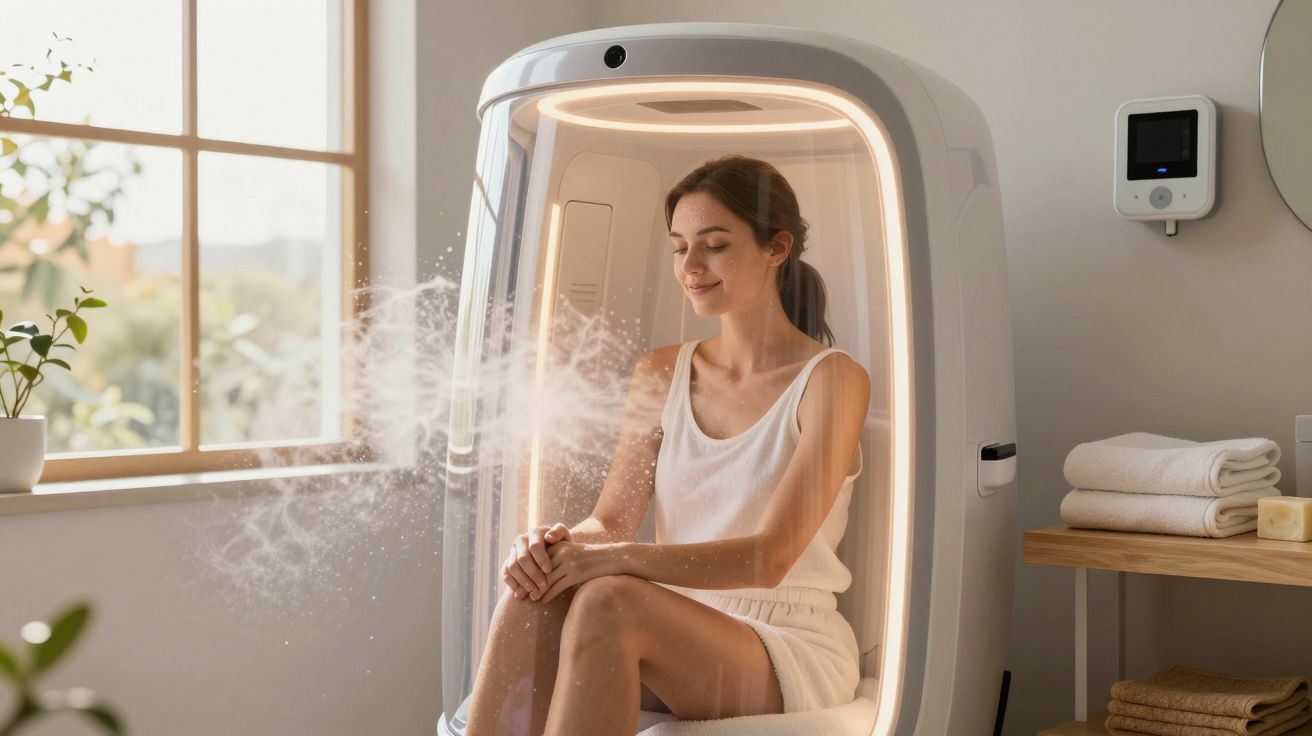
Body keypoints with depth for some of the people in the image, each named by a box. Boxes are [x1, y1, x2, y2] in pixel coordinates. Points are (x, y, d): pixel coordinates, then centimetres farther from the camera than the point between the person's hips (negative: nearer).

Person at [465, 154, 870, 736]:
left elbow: (770, 557, -16)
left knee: (609, 602, -35)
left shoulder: (832, 380, -7)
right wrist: (558, 544, -20)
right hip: (676, 635, 5)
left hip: (790, 652, -4)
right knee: (534, 597, -28)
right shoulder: (661, 375, 11)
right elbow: (611, 521, 5)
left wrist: (614, 559, -28)